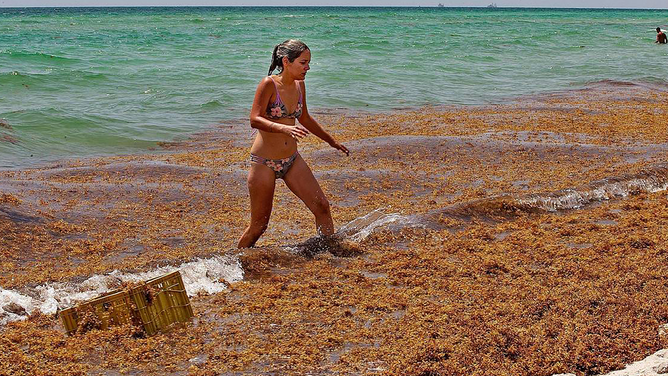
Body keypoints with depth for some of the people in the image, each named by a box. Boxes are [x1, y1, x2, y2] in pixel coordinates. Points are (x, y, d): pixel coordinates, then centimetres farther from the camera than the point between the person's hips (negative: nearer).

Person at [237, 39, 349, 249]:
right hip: (264, 162, -6)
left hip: (292, 160, 6)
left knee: (321, 206, -2)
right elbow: (255, 120, -26)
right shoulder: (269, 85, -14)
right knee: (259, 224, 1)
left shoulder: (299, 85, 5)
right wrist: (285, 128, -42)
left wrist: (331, 141, 31)